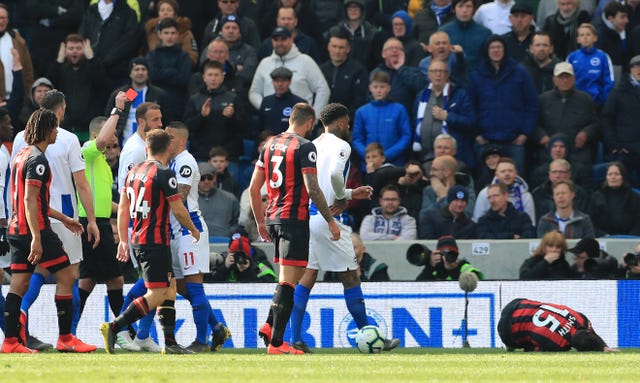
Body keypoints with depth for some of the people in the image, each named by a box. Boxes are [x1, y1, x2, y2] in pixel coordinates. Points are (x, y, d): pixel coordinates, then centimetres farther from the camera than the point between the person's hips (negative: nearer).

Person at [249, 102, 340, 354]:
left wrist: (260, 221, 23)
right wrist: (330, 220, -8)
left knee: (291, 276, 19)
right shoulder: (304, 147, -9)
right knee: (288, 280, -6)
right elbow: (312, 188, -15)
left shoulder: (270, 145, 13)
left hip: (273, 218, 8)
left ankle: (269, 325, 6)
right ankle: (276, 342, -9)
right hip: (294, 218, -8)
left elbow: (254, 187, 15)